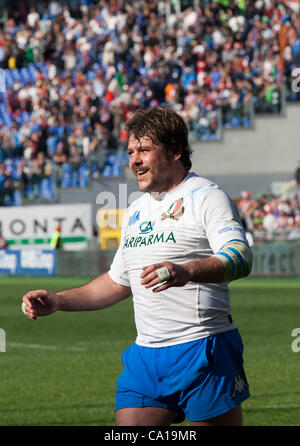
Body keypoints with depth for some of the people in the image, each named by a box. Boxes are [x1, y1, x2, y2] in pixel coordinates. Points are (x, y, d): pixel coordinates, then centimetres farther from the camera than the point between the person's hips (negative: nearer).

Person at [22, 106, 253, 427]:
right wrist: (57, 301, 18)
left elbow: (240, 259, -22)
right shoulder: (136, 210, 18)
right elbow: (118, 282, 28)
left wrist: (186, 271, -40)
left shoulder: (205, 197, -6)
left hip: (203, 351, -6)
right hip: (145, 356, 6)